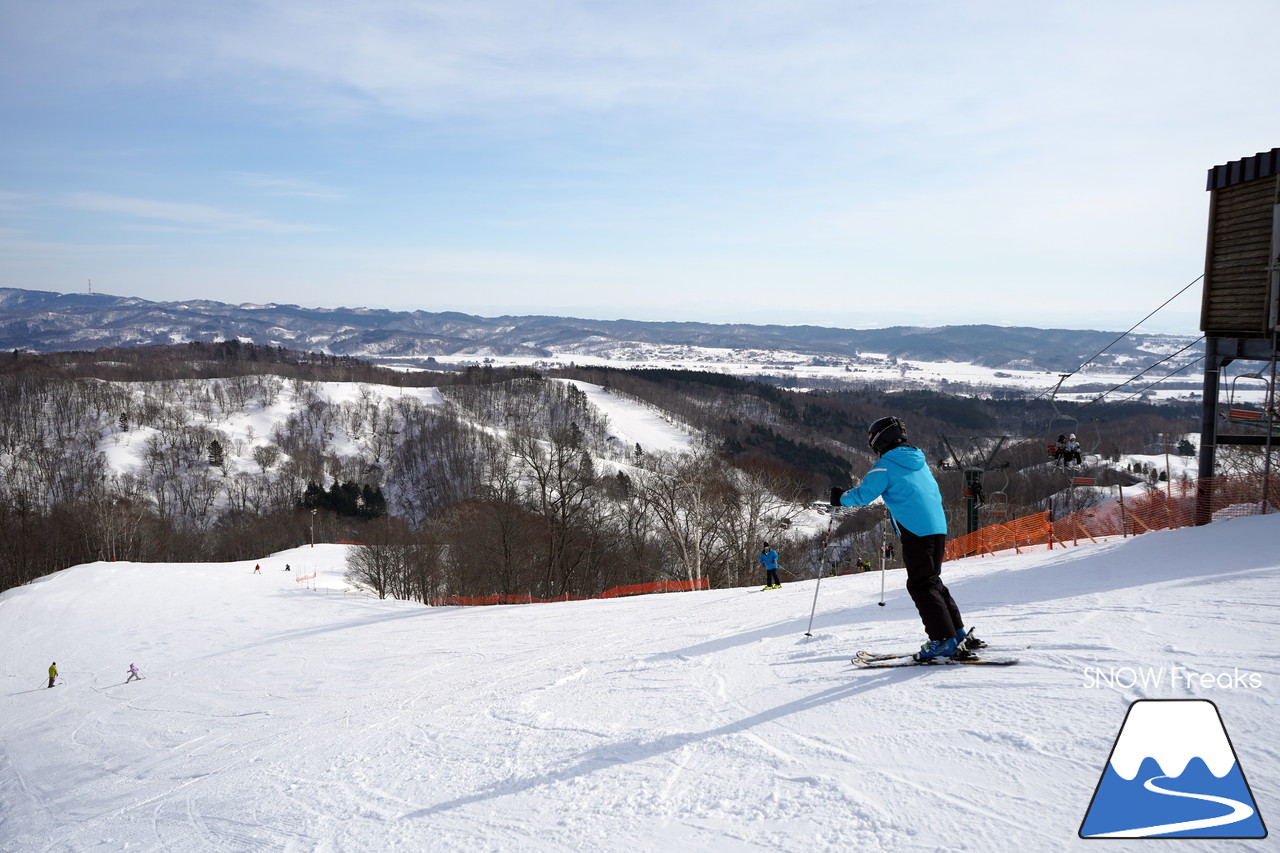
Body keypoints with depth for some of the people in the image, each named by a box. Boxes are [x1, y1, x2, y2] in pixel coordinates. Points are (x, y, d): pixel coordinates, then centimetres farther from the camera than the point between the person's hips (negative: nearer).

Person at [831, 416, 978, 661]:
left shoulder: (885, 466, -5)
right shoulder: (920, 462, 19)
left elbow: (863, 495, -7)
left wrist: (841, 498, 12)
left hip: (916, 531, -8)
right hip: (939, 528, 8)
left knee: (921, 586, -4)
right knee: (933, 581, 17)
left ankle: (943, 641, -8)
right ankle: (958, 633, 18)